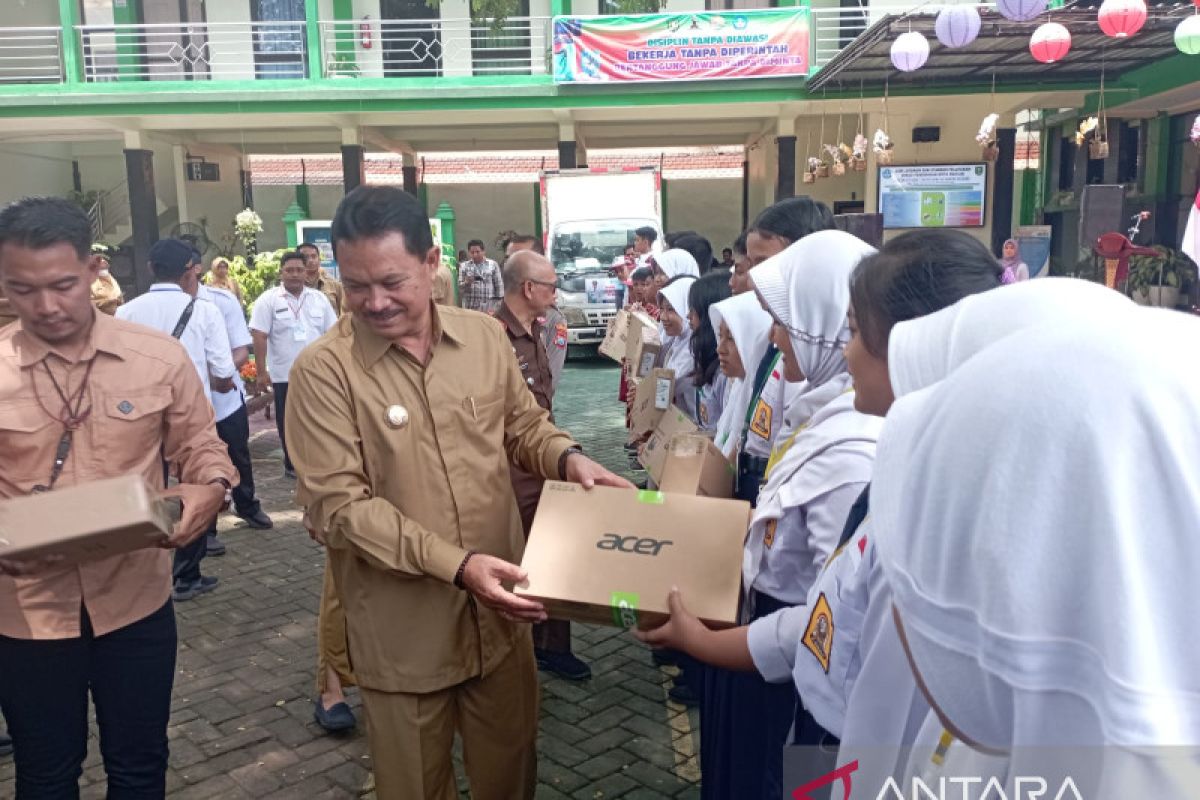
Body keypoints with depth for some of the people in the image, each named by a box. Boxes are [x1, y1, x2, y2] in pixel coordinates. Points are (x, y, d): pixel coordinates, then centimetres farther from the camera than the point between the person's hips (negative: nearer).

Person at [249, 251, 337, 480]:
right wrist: (262, 372, -12)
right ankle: (293, 464, 21)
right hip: (284, 375, -3)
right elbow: (259, 337, -8)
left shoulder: (319, 298, 6)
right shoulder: (268, 300, -5)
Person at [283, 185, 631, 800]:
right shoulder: (322, 372, -15)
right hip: (404, 634, -3)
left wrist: (567, 458, -11)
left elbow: (524, 427, 12)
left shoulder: (485, 336, -1)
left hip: (500, 615, 4)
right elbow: (338, 504, -19)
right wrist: (455, 563, -26)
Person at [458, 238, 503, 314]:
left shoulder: (493, 264, 3)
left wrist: (497, 307, 1)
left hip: (489, 308, -1)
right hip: (469, 308, 1)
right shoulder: (464, 266, 6)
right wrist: (466, 283, -17)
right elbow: (459, 288, 5)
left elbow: (499, 286, 5)